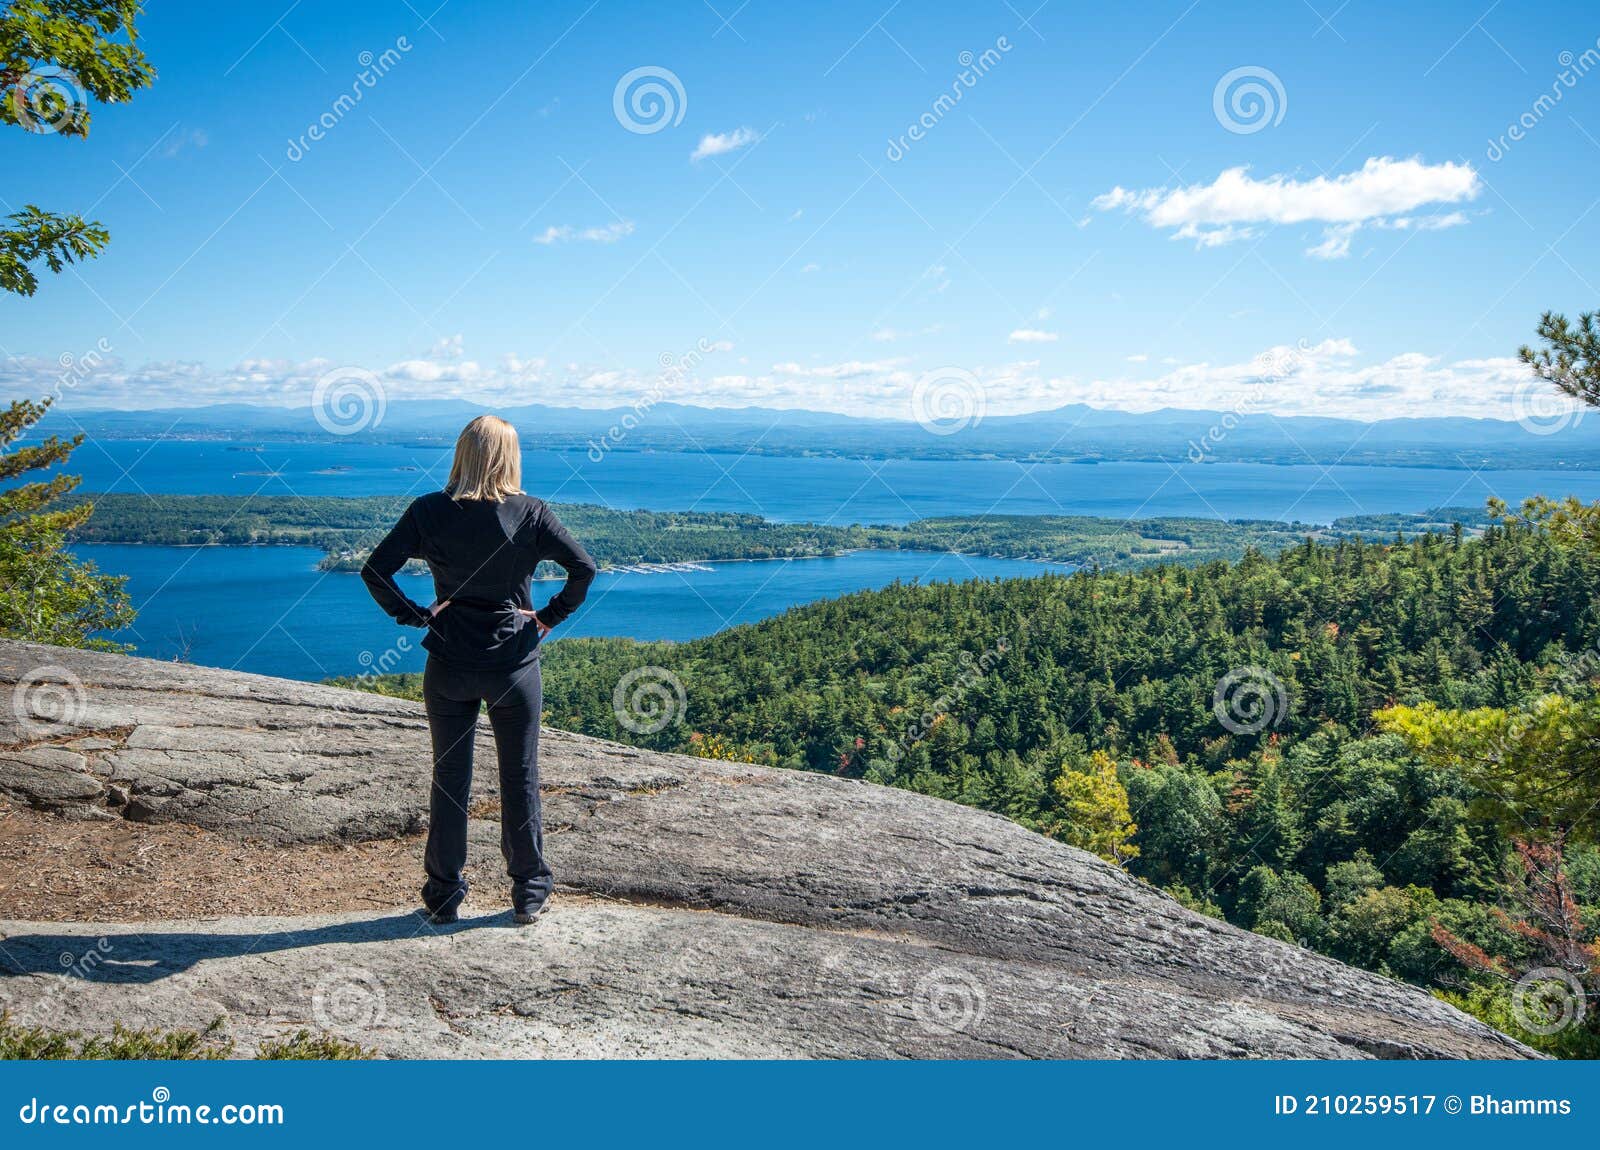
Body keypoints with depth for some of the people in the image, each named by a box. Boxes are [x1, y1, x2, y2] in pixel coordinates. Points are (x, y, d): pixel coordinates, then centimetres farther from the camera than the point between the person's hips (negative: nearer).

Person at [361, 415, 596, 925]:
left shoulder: (429, 512, -7)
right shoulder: (532, 514, -9)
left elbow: (374, 570, -9)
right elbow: (584, 567, -13)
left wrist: (413, 615, 0)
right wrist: (550, 616, -3)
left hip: (449, 664, 1)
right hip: (515, 664, -1)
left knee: (450, 777, 13)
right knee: (520, 778, 12)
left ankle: (443, 895, 22)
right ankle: (529, 892, 22)